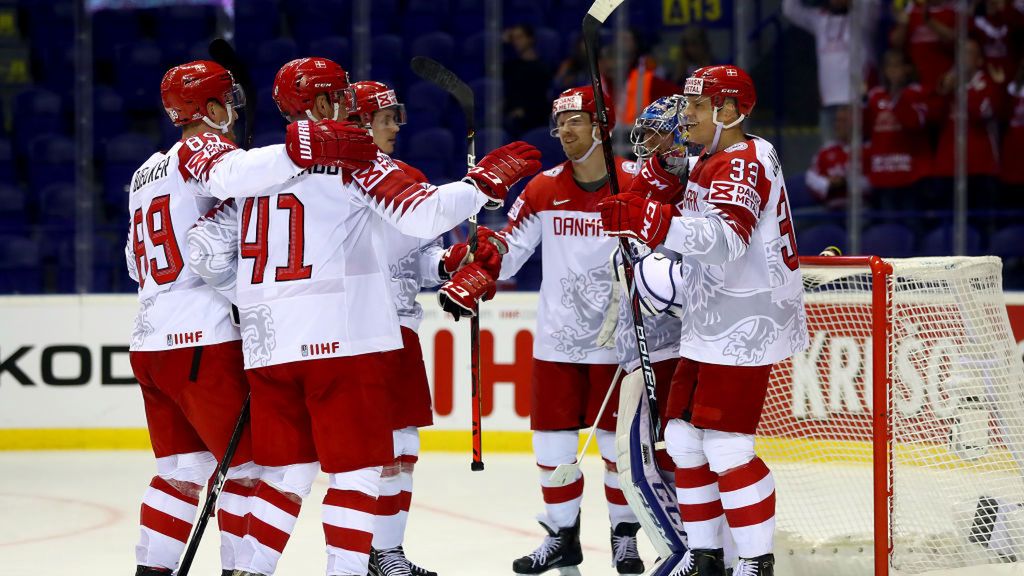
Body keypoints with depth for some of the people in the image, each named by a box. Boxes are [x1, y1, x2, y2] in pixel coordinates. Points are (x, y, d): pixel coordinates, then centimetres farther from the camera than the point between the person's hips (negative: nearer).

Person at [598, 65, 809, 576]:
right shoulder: (708, 165, 17)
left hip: (744, 326, -10)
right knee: (684, 435, 11)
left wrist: (651, 221, -42)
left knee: (724, 444, -12)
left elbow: (726, 239, -33)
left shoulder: (744, 163, -16)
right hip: (709, 324, 10)